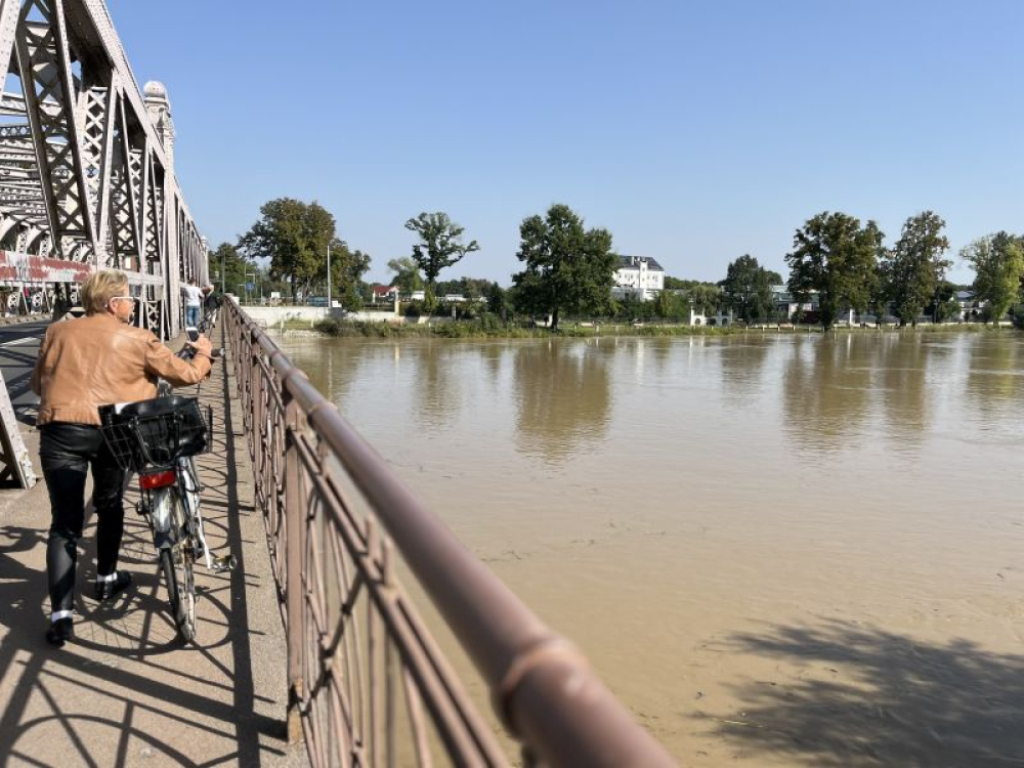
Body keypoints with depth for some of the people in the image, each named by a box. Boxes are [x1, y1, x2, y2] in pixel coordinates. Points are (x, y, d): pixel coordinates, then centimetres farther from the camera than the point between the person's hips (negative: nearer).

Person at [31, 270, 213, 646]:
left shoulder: (58, 332, 13)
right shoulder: (138, 339, 5)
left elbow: (38, 383, 21)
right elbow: (187, 375, 9)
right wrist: (203, 352, 29)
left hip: (60, 431, 1)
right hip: (110, 430, -1)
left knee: (64, 523, 4)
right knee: (109, 506, 23)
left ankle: (61, 614, -4)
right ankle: (107, 579, 40)